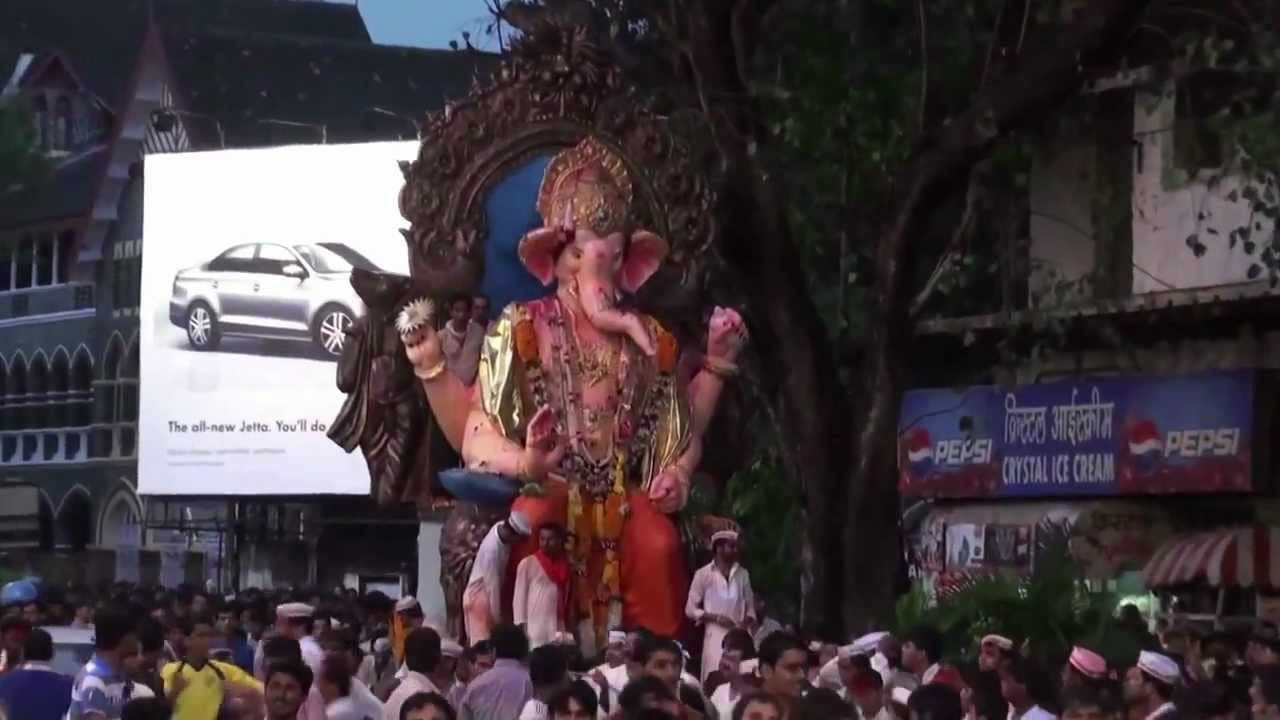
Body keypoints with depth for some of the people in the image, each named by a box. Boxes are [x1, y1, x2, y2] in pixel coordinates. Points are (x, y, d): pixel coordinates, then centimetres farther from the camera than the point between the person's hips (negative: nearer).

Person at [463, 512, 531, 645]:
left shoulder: (502, 528, -9)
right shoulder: (492, 549, -31)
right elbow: (492, 585, -24)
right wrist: (497, 617, -17)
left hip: (489, 594, 8)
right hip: (479, 595, -8)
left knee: (490, 639, 12)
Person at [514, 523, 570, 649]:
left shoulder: (564, 565, 12)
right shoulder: (527, 564, 1)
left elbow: (566, 597, 15)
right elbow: (519, 596, 0)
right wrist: (521, 625, -6)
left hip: (557, 627, 4)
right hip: (534, 626, -4)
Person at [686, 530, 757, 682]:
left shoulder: (742, 574, 11)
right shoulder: (703, 574, 0)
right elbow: (690, 609, 2)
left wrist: (748, 620, -5)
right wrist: (716, 618, -11)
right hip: (716, 636, -3)